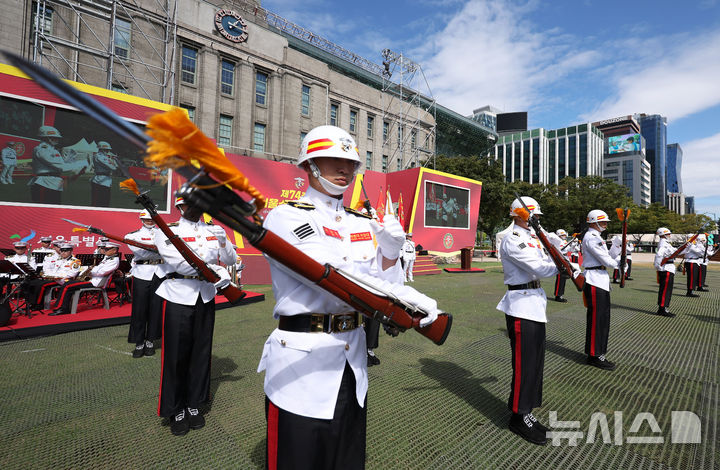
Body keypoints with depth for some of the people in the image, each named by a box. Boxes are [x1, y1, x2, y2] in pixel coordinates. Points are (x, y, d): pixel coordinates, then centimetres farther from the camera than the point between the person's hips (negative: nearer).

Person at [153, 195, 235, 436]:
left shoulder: (213, 231, 7)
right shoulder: (168, 231, -5)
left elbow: (230, 259, 7)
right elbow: (179, 263, -18)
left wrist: (222, 241, -9)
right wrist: (215, 270, -17)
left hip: (206, 297, 4)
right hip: (178, 297, -3)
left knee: (201, 352, 11)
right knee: (177, 355, 5)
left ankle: (194, 403, 29)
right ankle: (175, 409, 25)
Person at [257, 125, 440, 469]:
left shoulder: (363, 224, 8)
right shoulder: (285, 216, -10)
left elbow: (381, 294, 7)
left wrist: (390, 252, -10)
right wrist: (406, 295, -27)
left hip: (353, 361, 6)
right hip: (302, 362, -6)